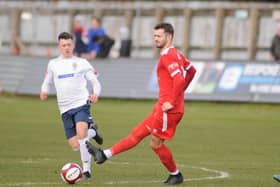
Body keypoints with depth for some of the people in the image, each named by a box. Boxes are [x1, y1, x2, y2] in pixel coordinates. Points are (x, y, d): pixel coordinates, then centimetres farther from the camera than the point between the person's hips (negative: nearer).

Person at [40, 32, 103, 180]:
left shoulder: (82, 63, 7)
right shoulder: (53, 64, 14)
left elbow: (95, 83, 7)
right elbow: (47, 82, 23)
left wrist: (95, 94, -15)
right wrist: (44, 91, 0)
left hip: (81, 104, -3)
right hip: (65, 108, 3)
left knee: (81, 133, -29)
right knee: (75, 146, -2)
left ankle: (86, 169, -15)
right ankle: (92, 132, 32)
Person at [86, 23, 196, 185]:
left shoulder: (168, 56, -15)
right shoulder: (176, 54, 16)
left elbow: (179, 79, -27)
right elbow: (191, 70, 27)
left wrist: (172, 102, -21)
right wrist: (179, 93, 24)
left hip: (168, 109, -10)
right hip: (163, 107, 10)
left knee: (156, 143, 1)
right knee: (137, 134, 9)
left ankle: (175, 175, 14)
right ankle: (105, 155, 10)